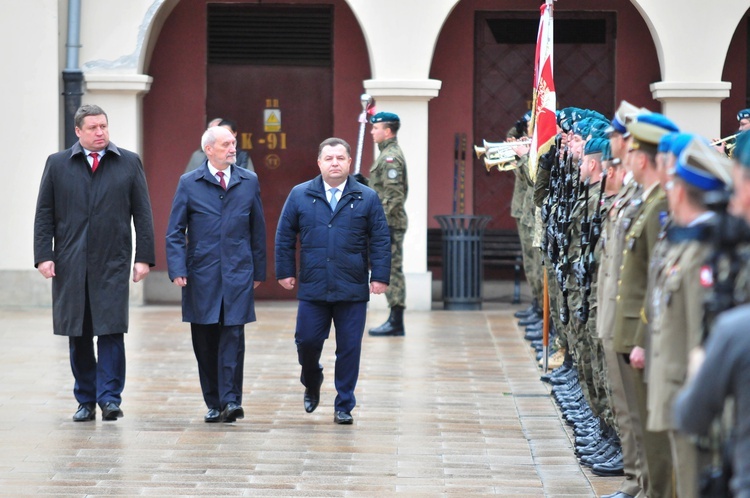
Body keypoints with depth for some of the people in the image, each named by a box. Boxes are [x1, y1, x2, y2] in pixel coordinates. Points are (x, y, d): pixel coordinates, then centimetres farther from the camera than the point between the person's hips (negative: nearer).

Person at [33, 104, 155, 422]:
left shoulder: (129, 163, 7)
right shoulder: (57, 165, 8)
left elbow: (143, 214, 6)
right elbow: (44, 215, 7)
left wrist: (144, 257, -1)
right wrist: (43, 255, -3)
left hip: (113, 264, -1)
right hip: (70, 265, 1)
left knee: (111, 331, -9)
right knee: (78, 336, 6)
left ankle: (110, 397, -6)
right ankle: (85, 401, 13)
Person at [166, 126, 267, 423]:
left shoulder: (249, 182, 8)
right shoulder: (189, 184, 3)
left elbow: (258, 229, 12)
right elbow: (175, 231, 2)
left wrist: (258, 270, 10)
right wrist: (177, 270, -9)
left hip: (238, 273, 0)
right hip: (201, 274, 0)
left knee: (233, 337, -9)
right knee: (205, 342, 4)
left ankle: (231, 400, -10)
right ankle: (213, 404, 12)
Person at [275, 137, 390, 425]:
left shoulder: (367, 198, 3)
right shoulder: (300, 195, 5)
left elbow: (380, 240, 3)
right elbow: (285, 236, 8)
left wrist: (380, 276, -4)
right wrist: (285, 271, 3)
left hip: (352, 291, 0)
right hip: (312, 289, 0)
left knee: (349, 349, 1)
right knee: (307, 341, 0)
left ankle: (344, 406, 12)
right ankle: (311, 384, 31)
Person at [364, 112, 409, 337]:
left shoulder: (391, 157, -14)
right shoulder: (389, 154, 17)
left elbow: (394, 195, -21)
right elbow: (401, 190, 23)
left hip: (388, 224, -10)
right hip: (388, 223, 10)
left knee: (392, 270, -8)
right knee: (390, 270, 11)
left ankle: (395, 323, -8)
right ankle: (395, 320, 13)